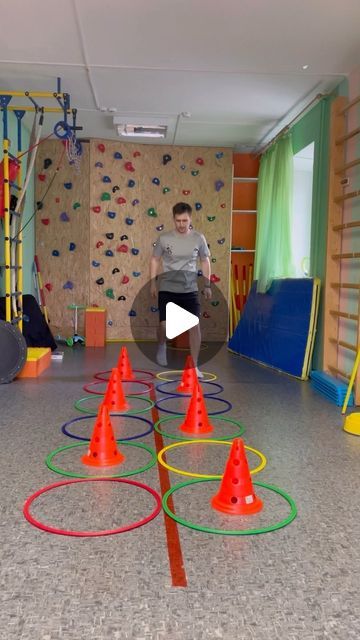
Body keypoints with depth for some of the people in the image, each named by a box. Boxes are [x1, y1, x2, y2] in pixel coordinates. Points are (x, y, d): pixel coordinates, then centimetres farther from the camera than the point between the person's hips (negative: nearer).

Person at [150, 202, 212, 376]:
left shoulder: (198, 238, 0)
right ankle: (162, 345, 28)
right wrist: (152, 283, 3)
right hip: (167, 289, -1)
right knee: (164, 325, -9)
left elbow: (205, 261, 11)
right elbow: (155, 260, 7)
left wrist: (207, 285, 9)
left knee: (194, 325, -7)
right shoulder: (164, 238, -4)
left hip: (190, 290, 1)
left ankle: (194, 366, 5)